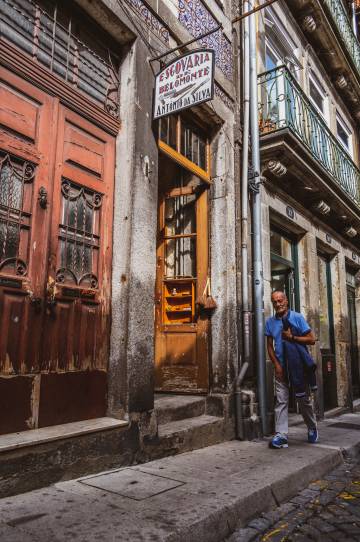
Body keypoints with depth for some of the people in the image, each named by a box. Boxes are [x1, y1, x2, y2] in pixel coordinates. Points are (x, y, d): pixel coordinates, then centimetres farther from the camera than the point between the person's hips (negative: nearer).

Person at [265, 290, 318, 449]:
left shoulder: (297, 317, -5)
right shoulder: (270, 322, 4)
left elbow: (311, 339, -8)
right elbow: (270, 346, 6)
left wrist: (291, 337, -18)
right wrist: (277, 365, -4)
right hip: (281, 367, 2)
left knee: (304, 400, 8)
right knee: (281, 401, -1)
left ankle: (312, 429, 30)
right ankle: (281, 435, 0)